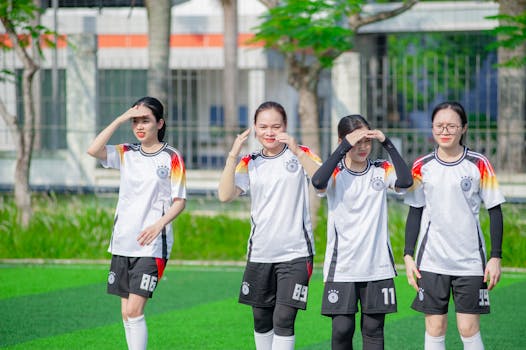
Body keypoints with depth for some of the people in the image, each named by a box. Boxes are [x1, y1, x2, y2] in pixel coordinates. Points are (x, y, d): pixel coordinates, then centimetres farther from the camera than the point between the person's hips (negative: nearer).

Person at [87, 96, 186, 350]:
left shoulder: (171, 158, -2)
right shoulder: (126, 154, 9)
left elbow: (179, 201, -2)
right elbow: (93, 150, -9)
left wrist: (159, 224, -19)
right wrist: (120, 119, -11)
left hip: (152, 245, -5)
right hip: (122, 243, 5)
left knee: (134, 310, -13)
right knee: (126, 313, 7)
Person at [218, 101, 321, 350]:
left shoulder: (300, 155, 0)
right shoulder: (249, 163, 7)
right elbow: (225, 195, -7)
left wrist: (297, 152, -27)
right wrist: (233, 156, -16)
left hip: (295, 252, -4)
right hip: (260, 253, 4)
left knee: (283, 320, -11)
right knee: (261, 319, 12)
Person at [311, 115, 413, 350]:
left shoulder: (381, 170, 3)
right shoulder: (335, 173, -3)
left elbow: (405, 181, -17)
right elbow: (318, 182, -27)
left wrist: (387, 143, -17)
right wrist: (345, 145, -25)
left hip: (378, 266, 2)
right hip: (342, 267, -2)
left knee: (373, 329, 5)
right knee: (342, 329, -2)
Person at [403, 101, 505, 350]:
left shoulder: (479, 165, -3)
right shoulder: (422, 167, 3)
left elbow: (495, 211, 1)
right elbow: (415, 213, 9)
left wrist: (496, 257, -4)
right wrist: (408, 255, 2)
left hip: (470, 261, -2)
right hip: (431, 262, 2)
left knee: (469, 329, -3)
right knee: (435, 327, 2)